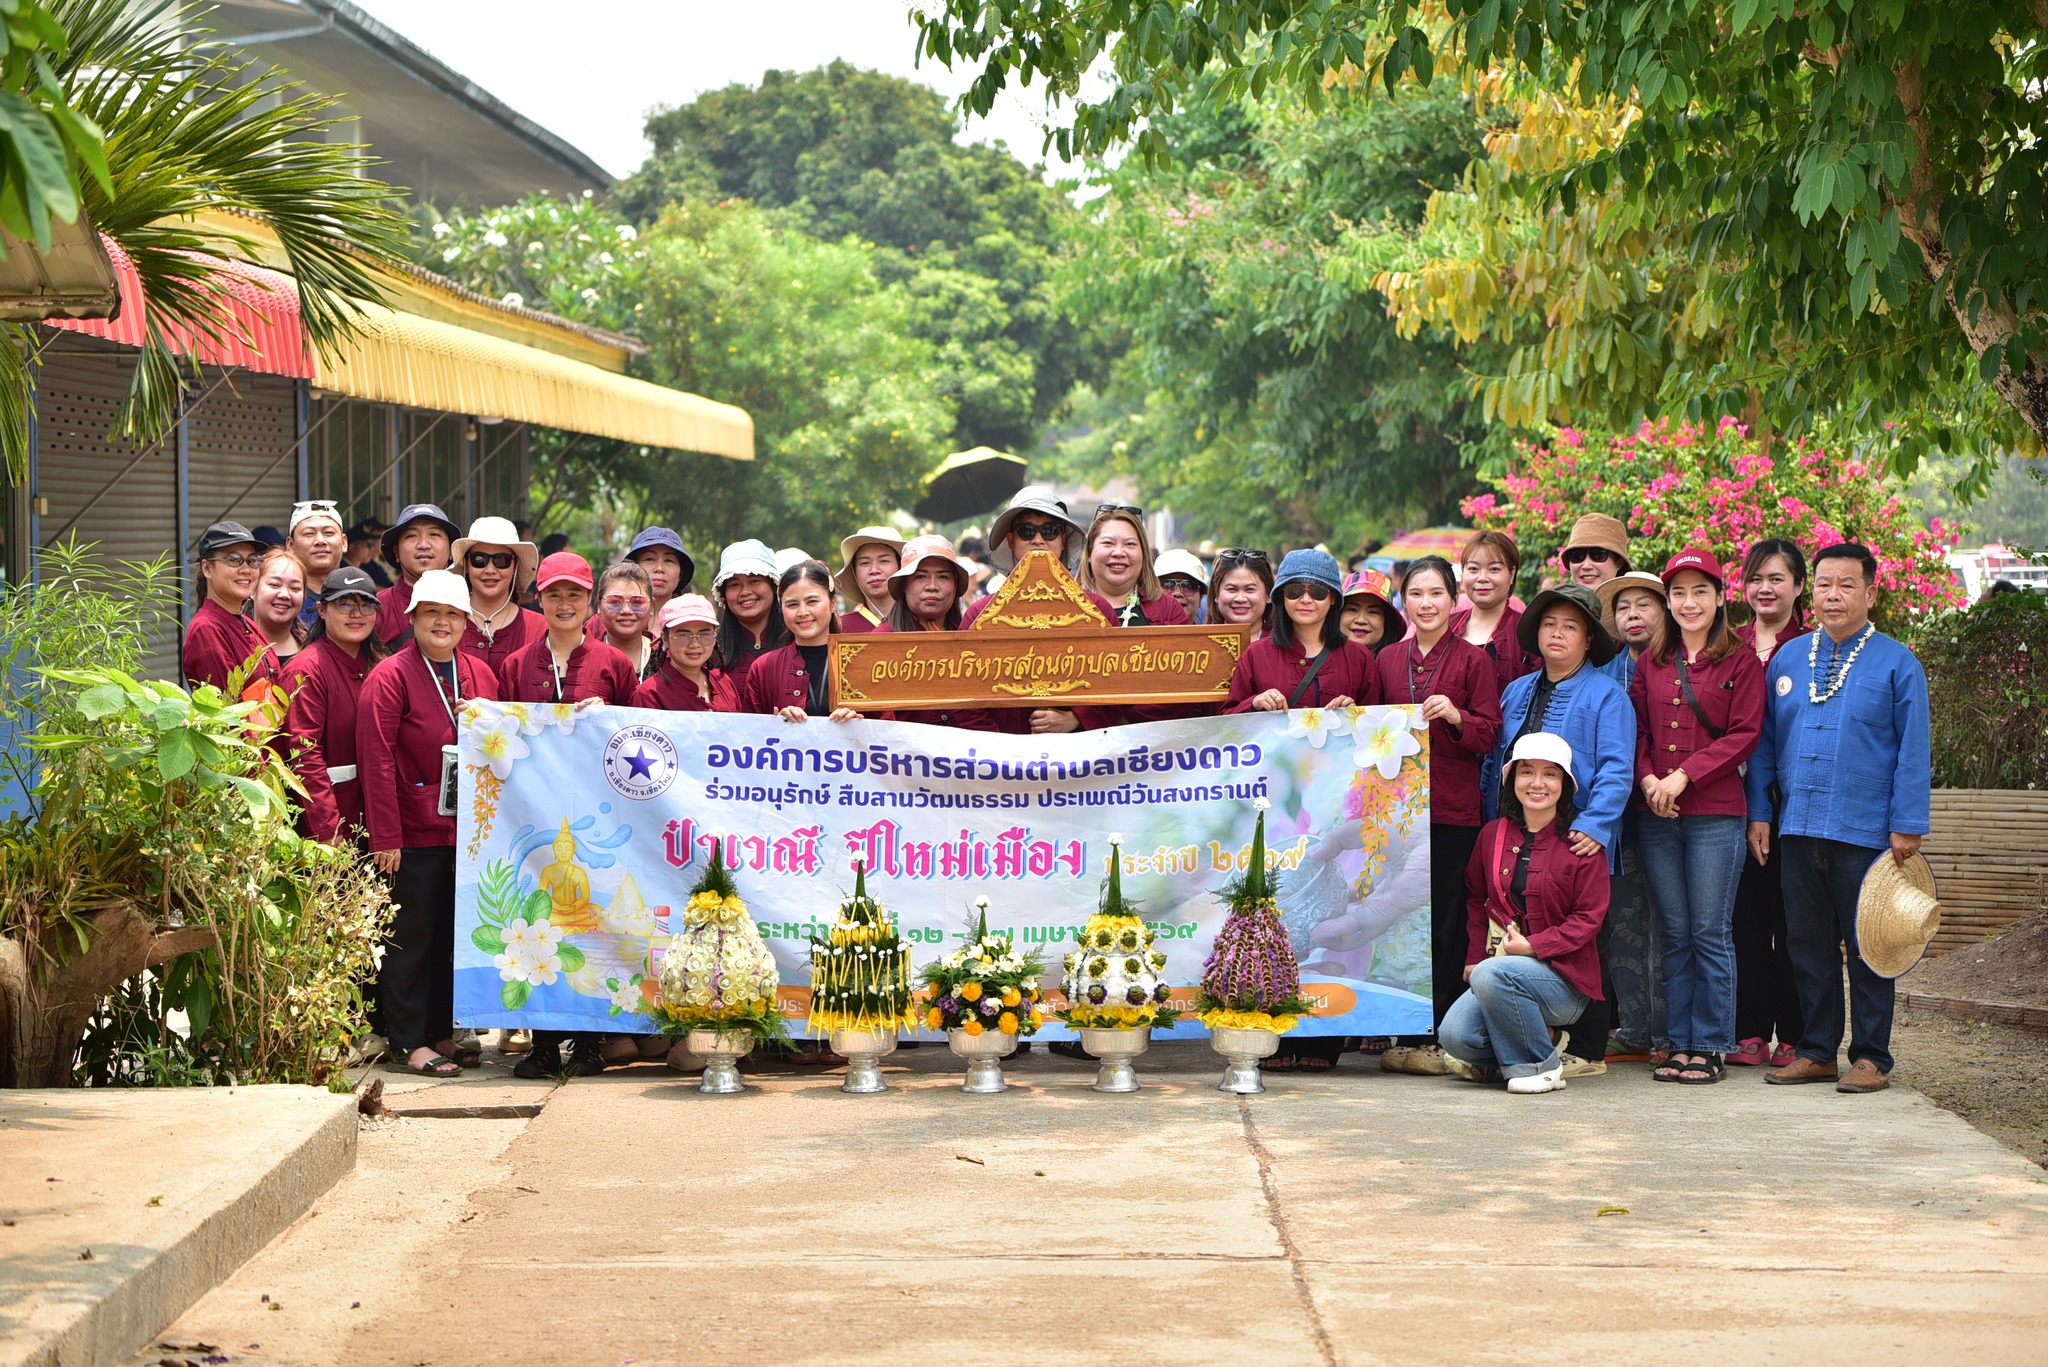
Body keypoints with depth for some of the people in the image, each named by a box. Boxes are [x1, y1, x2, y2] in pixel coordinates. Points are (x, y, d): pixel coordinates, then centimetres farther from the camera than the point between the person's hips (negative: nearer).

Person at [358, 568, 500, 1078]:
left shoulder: (479, 676, 11)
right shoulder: (390, 677, -9)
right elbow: (377, 761, -14)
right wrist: (385, 836, -18)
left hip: (466, 831, 6)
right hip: (413, 834, -6)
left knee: (450, 935, 12)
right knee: (410, 937, 1)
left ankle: (441, 1032, 21)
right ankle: (409, 1041, 7)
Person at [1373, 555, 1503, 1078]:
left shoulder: (1472, 660, 2)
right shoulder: (1387, 659, 14)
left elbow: (1489, 735, -1)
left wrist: (1455, 716, -18)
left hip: (1453, 808, -4)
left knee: (1445, 924, -4)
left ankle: (1439, 1036, 0)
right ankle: (1406, 1033, 9)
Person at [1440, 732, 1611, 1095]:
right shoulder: (1493, 834, 10)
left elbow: (1589, 918, -6)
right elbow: (1476, 899, 19)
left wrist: (1531, 946, -17)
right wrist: (1475, 958, 5)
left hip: (1563, 976, -4)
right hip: (1501, 963, 4)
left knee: (1492, 975, -35)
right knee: (1455, 1035, -23)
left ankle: (1540, 1065, -12)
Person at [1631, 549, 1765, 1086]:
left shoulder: (1741, 664, 0)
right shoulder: (1651, 662, 13)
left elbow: (1744, 735, -6)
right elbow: (1638, 730, 11)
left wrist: (1684, 775, -13)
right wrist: (1647, 777, -7)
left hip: (1715, 815, -4)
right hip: (1656, 818, 4)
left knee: (1710, 932, -3)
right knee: (1673, 934, 7)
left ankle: (1711, 1046, 3)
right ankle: (1679, 1042, 12)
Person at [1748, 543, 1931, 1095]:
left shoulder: (1897, 664, -1)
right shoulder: (1787, 659, 11)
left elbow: (1913, 752, -3)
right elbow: (1765, 743, 13)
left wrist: (1908, 825, -9)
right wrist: (1758, 812, 7)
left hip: (1866, 834, -4)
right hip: (1798, 830, 4)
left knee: (1866, 947, 1)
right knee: (1808, 945, 8)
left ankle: (1870, 1058, 9)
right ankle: (1817, 1051, 17)